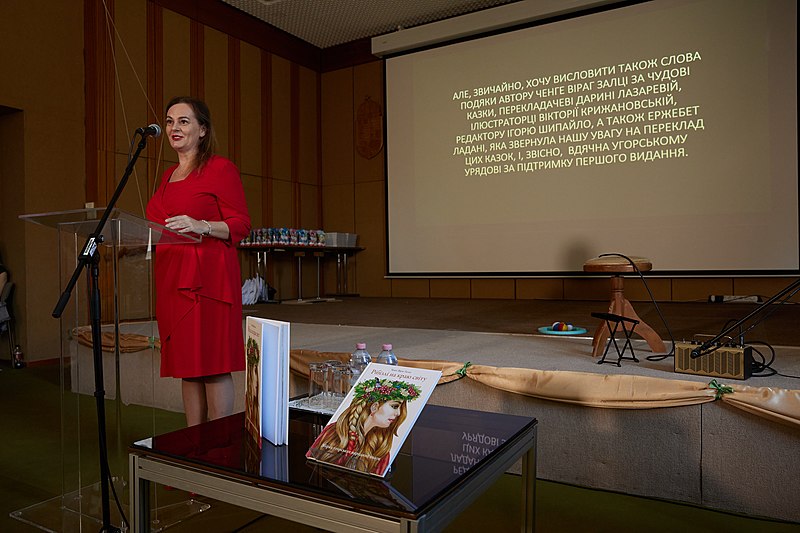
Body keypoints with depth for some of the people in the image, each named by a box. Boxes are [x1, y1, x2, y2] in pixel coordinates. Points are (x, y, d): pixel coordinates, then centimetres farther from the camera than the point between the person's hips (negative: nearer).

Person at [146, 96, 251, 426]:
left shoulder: (220, 168, -1)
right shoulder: (169, 176, 21)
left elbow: (240, 225, -8)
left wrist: (200, 226, -23)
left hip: (207, 277, -7)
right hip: (172, 276, 8)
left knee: (213, 365, -6)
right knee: (186, 364, 9)